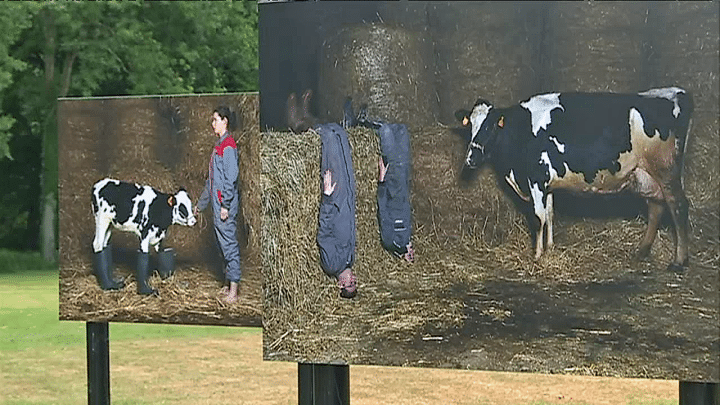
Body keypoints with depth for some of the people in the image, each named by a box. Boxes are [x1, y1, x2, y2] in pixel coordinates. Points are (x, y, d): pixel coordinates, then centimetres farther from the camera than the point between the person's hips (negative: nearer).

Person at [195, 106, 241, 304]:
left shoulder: (228, 146, -13)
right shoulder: (219, 144, 17)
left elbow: (231, 178, -19)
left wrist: (225, 205, -21)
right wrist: (201, 203, 27)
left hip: (225, 203, -10)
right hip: (217, 202, 10)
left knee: (229, 243, -8)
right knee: (223, 242, 13)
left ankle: (234, 290, -6)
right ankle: (230, 284, 19)